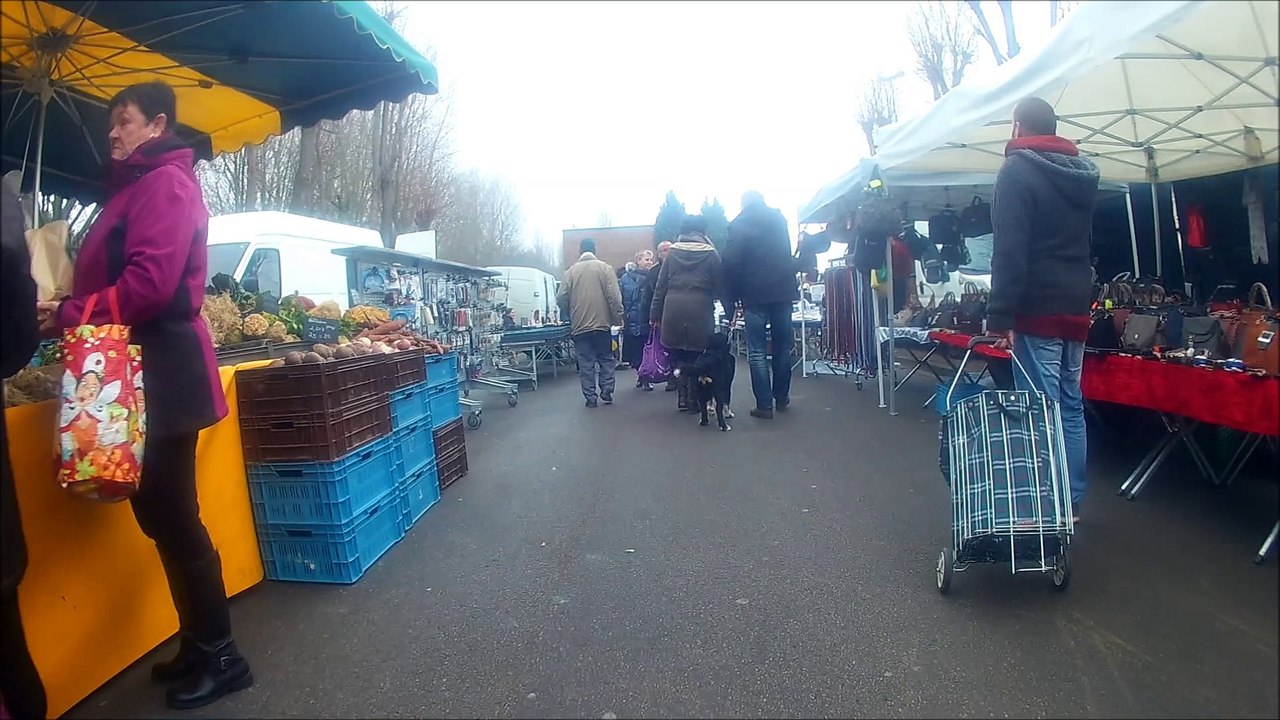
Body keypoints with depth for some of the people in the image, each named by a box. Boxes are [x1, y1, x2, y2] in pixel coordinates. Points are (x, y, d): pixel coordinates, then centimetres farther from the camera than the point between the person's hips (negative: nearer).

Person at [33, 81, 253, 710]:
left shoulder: (165, 182, -8)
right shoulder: (133, 189, 23)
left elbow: (150, 282, -19)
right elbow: (112, 278, 19)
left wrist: (67, 315, -12)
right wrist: (68, 311, 4)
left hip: (163, 369, -10)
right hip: (141, 367, 10)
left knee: (171, 514, -5)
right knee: (158, 511, 12)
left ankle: (220, 657, 7)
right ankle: (199, 645, 23)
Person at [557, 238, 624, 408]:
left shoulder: (571, 271, 1)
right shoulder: (604, 268, -2)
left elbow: (561, 298, -1)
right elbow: (614, 296, -9)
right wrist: (618, 317, -1)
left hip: (580, 325, 1)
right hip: (602, 323, 0)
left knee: (586, 363, 6)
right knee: (606, 359, 14)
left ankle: (591, 397, 6)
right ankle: (607, 393, 11)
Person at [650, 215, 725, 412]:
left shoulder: (672, 252, 8)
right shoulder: (710, 253, 1)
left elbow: (661, 285, 7)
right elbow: (720, 286, 3)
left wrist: (656, 315, 11)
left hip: (674, 309, 2)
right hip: (699, 309, -2)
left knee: (679, 355, 10)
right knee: (697, 356, 7)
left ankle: (682, 397, 10)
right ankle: (694, 399, 9)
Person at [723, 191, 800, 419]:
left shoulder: (738, 224, -3)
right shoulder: (779, 218, 11)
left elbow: (732, 264, -8)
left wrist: (731, 300, -3)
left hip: (755, 294, -4)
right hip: (783, 290, 4)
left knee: (757, 351, -1)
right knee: (782, 346, 13)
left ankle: (764, 405, -4)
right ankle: (781, 398, 22)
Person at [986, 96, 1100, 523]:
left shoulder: (1017, 171, -7)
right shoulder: (1083, 174, 17)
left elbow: (1009, 249, -17)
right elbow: (1086, 243, 22)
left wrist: (1000, 314, -19)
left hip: (1038, 310, -8)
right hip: (1076, 309, 8)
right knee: (1072, 407, 12)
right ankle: (1072, 503, 19)